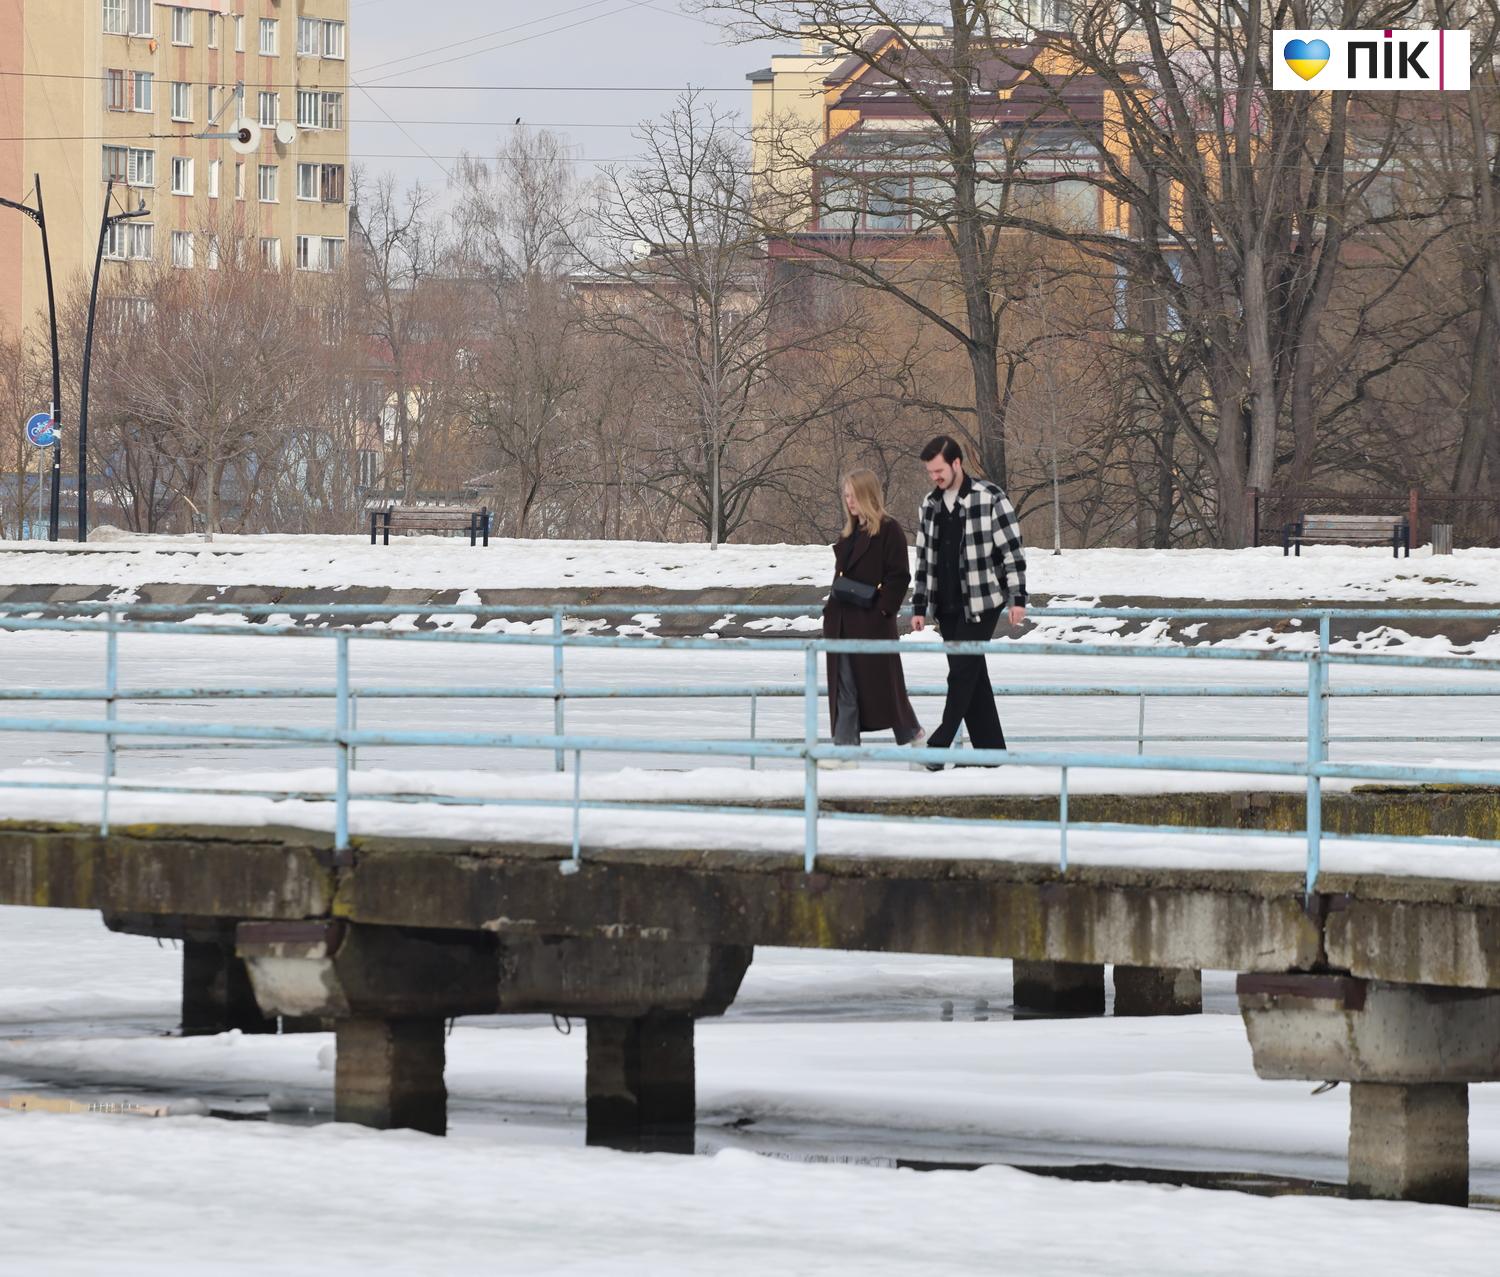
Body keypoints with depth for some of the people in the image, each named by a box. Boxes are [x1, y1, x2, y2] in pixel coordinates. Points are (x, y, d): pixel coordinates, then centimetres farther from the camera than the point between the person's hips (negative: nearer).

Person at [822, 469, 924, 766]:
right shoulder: (850, 532, 16)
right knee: (845, 688, 3)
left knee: (882, 682, 1)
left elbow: (899, 576, -12)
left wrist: (884, 609, -18)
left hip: (873, 622, -8)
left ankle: (909, 733, 17)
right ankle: (845, 749, 3)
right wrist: (832, 611, 12)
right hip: (843, 623, 8)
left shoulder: (889, 531, -8)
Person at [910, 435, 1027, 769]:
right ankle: (989, 749, 10)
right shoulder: (930, 504, 10)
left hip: (982, 602, -6)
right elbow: (924, 559, 16)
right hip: (947, 607, 6)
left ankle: (940, 743, -8)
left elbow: (1013, 551, -8)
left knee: (963, 673, -10)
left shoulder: (990, 498, -8)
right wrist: (919, 607, 13)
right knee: (973, 677, 7)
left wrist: (1017, 598, -12)